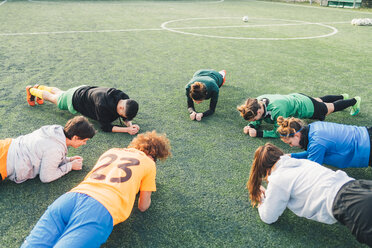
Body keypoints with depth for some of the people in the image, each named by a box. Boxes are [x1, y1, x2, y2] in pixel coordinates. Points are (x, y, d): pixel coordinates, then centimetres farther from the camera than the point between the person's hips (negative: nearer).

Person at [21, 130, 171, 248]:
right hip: (101, 210, -6)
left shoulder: (111, 151, 33)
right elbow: (143, 206, 22)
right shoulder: (149, 162, 19)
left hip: (70, 197, 6)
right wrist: (147, 195, 46)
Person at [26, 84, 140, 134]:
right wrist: (126, 130, -49)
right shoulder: (102, 105, -47)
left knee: (60, 92, 35)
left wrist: (130, 124, -37)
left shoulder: (125, 98, -28)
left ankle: (40, 87, 62)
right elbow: (105, 127, -38)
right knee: (53, 98, 26)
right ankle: (32, 90, 55)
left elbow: (125, 118, -14)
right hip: (74, 98, -6)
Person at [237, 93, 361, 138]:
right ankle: (343, 96, 66)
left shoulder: (277, 110, -47)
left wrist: (258, 133, -44)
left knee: (331, 107, 24)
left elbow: (278, 132, -38)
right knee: (320, 100, 36)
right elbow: (258, 121, -9)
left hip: (306, 107, -7)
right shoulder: (258, 102, -26)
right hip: (295, 97, 7)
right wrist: (251, 126, -30)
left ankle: (354, 101, 53)